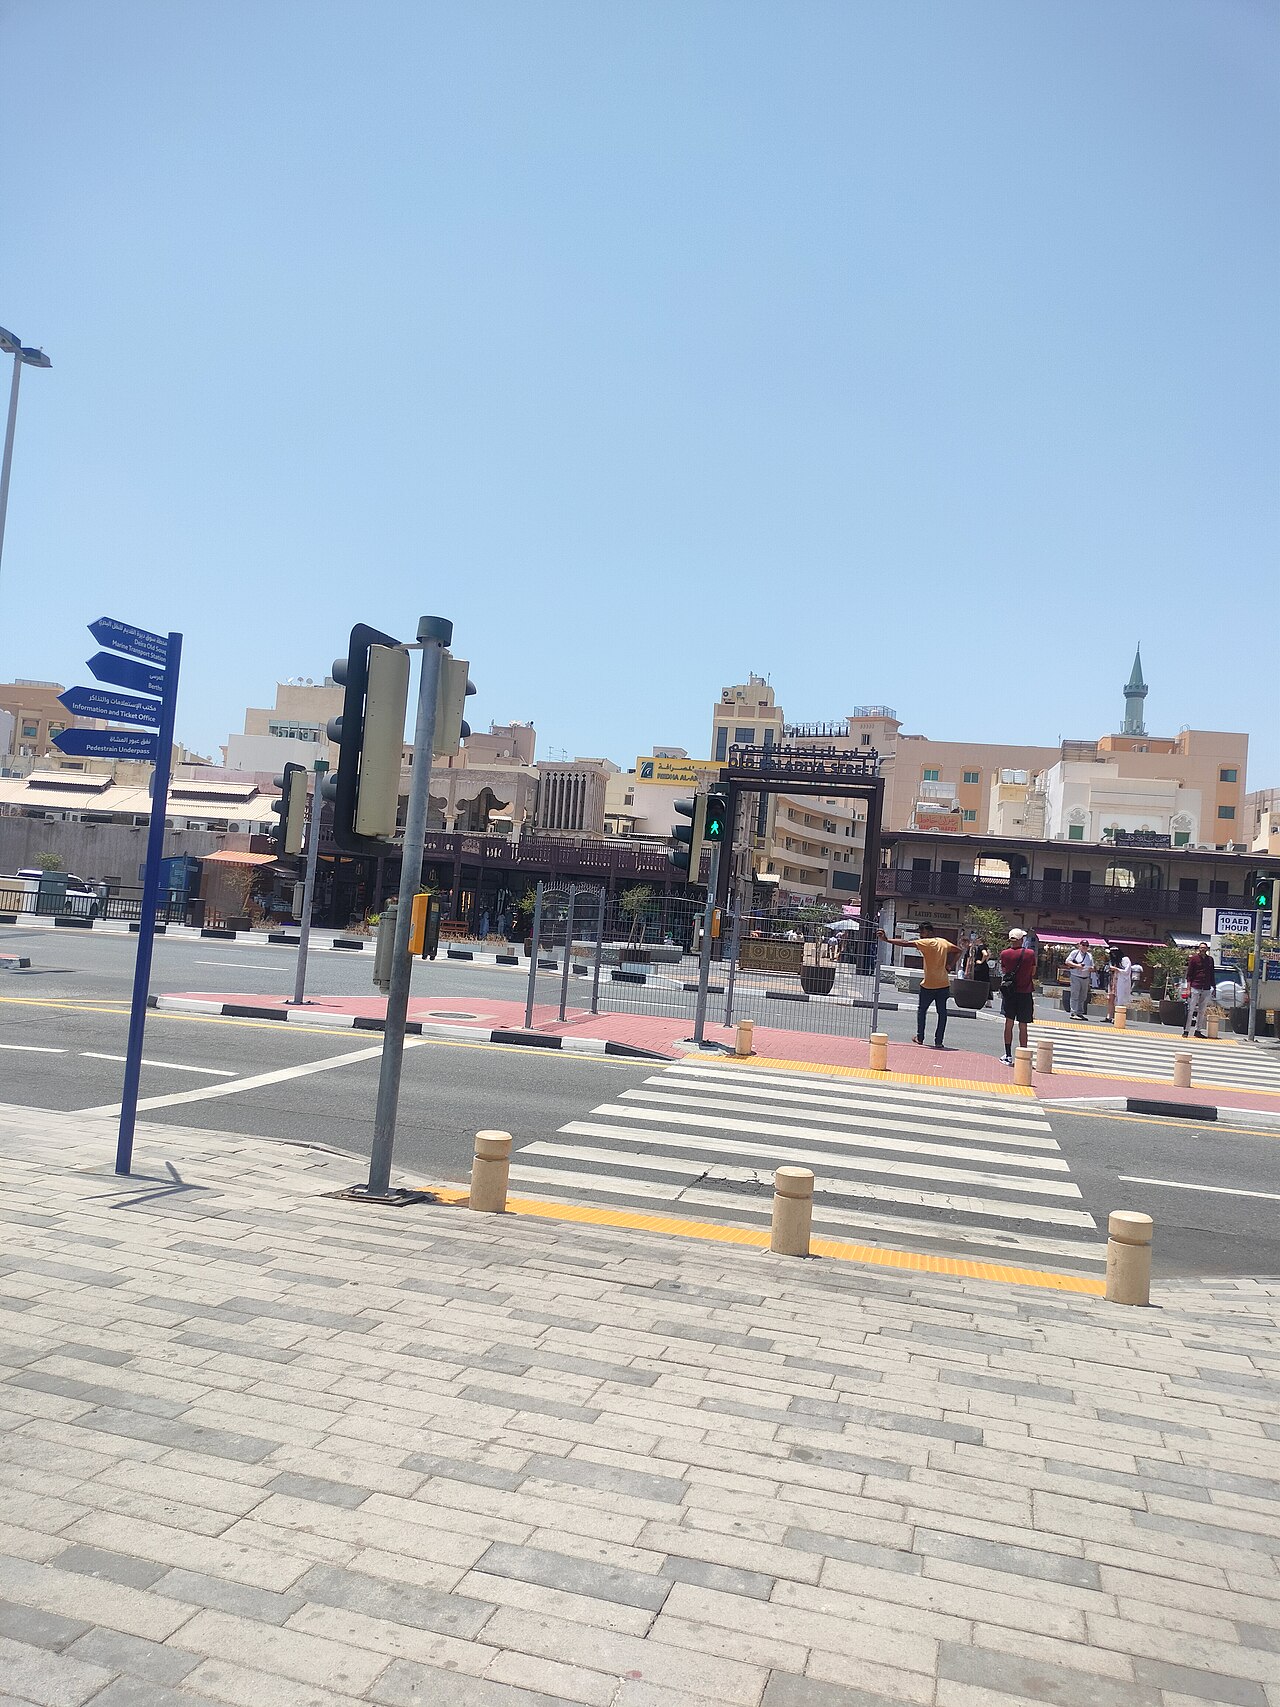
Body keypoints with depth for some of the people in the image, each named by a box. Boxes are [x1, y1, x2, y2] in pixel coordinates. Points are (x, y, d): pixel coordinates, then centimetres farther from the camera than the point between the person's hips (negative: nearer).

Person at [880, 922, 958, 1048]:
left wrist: (886, 939, -21)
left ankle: (920, 1038, 17)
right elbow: (957, 950, 23)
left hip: (928, 985, -4)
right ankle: (939, 1041, 4)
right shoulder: (944, 942, 7)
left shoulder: (926, 943, -12)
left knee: (921, 1010, 15)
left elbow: (905, 943, -20)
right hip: (944, 984, 4)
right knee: (942, 1012, 7)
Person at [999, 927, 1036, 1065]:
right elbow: (1033, 973, 5)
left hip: (1009, 992, 1)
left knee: (1009, 1023, 8)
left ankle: (1008, 1056, 7)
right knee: (1023, 1026, 5)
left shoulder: (1005, 954, -4)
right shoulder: (1030, 953, -6)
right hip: (1025, 992, -1)